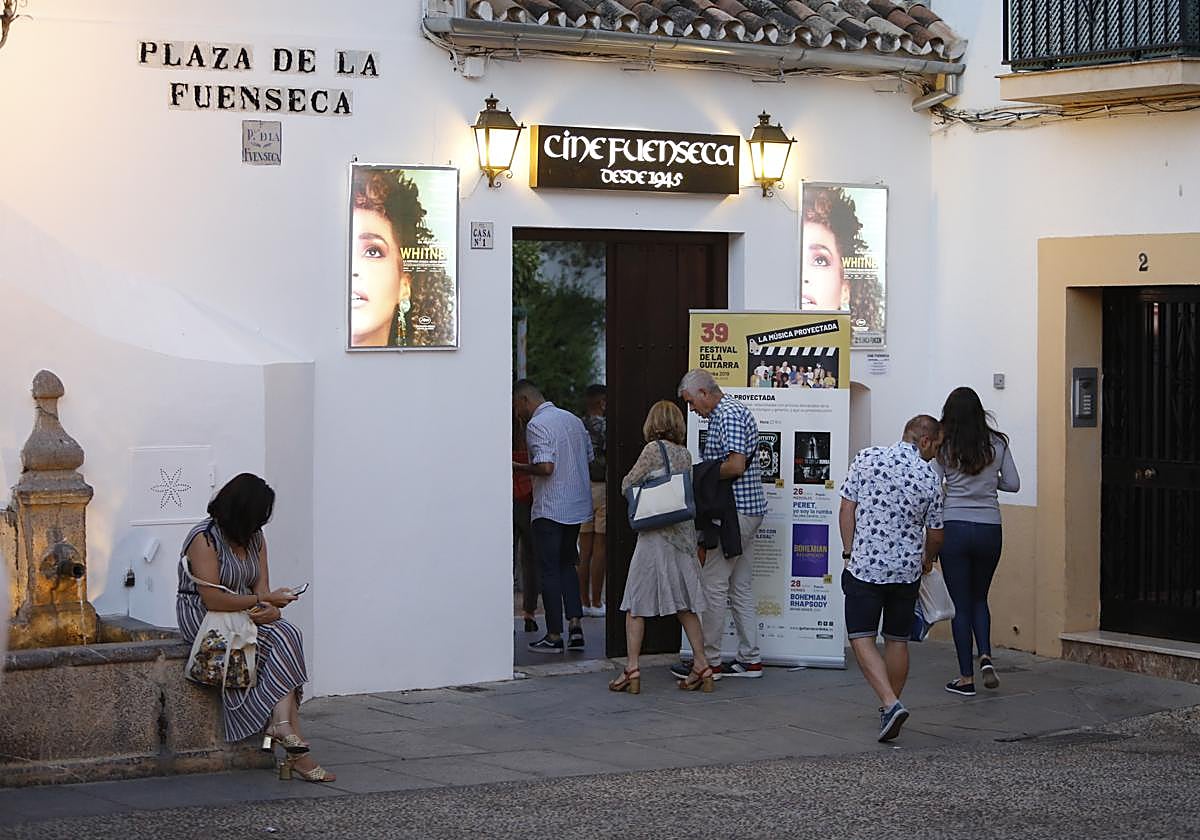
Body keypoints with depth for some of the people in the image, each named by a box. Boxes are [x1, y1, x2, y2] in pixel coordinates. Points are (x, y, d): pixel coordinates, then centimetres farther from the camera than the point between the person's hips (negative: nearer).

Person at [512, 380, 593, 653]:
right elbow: (589, 457, 16)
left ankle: (554, 636, 3)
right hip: (578, 506, 8)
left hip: (549, 509, -8)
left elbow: (545, 467, -24)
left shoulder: (536, 425, -14)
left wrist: (517, 467, -10)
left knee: (549, 571, 1)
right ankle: (575, 626, 8)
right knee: (566, 565, 18)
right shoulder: (573, 420, 12)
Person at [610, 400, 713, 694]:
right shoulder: (685, 453, 8)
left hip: (656, 535, -6)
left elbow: (627, 485, -5)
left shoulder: (655, 449, -8)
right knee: (685, 604, 11)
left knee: (636, 603, 0)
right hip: (684, 533, 6)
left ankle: (632, 668, -4)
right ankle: (701, 665, 8)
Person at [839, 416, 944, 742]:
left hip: (865, 565, -2)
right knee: (897, 640, 14)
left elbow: (846, 510, -4)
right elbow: (935, 535, 6)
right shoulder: (929, 478, -2)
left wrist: (850, 553, 5)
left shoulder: (866, 458, -3)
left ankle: (890, 703, -18)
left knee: (861, 637, -1)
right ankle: (890, 709, 22)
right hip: (907, 569, 2)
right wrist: (927, 559, 27)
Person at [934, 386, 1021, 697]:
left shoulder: (944, 447, -4)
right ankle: (986, 657, -3)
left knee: (961, 603, 5)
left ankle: (966, 677, 6)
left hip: (955, 528, -2)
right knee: (979, 598, 19)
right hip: (990, 528, 2)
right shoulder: (997, 444, 2)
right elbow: (1013, 484, 5)